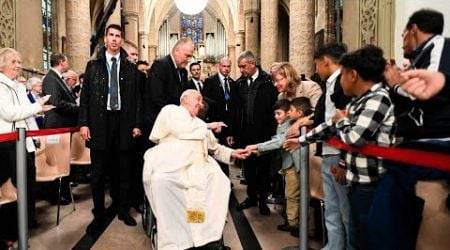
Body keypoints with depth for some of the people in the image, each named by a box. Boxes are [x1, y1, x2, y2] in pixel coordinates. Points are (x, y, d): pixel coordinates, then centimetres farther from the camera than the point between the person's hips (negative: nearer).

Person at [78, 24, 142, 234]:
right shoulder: (93, 65, 7)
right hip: (99, 122, 0)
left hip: (123, 122, 1)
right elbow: (85, 96, 3)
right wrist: (83, 123, -5)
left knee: (122, 170, 9)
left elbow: (137, 98, 5)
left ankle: (123, 210, 24)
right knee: (98, 172, 5)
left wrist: (137, 124, -1)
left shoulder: (130, 68, 8)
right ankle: (99, 215, 17)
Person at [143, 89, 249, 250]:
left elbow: (215, 148, 31)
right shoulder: (170, 110, 13)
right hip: (170, 164, -5)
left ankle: (208, 236, -21)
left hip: (197, 166, 5)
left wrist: (232, 153, 15)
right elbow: (181, 130, -4)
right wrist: (207, 127, 7)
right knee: (161, 180, -36)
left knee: (218, 178, -23)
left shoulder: (199, 123, 30)